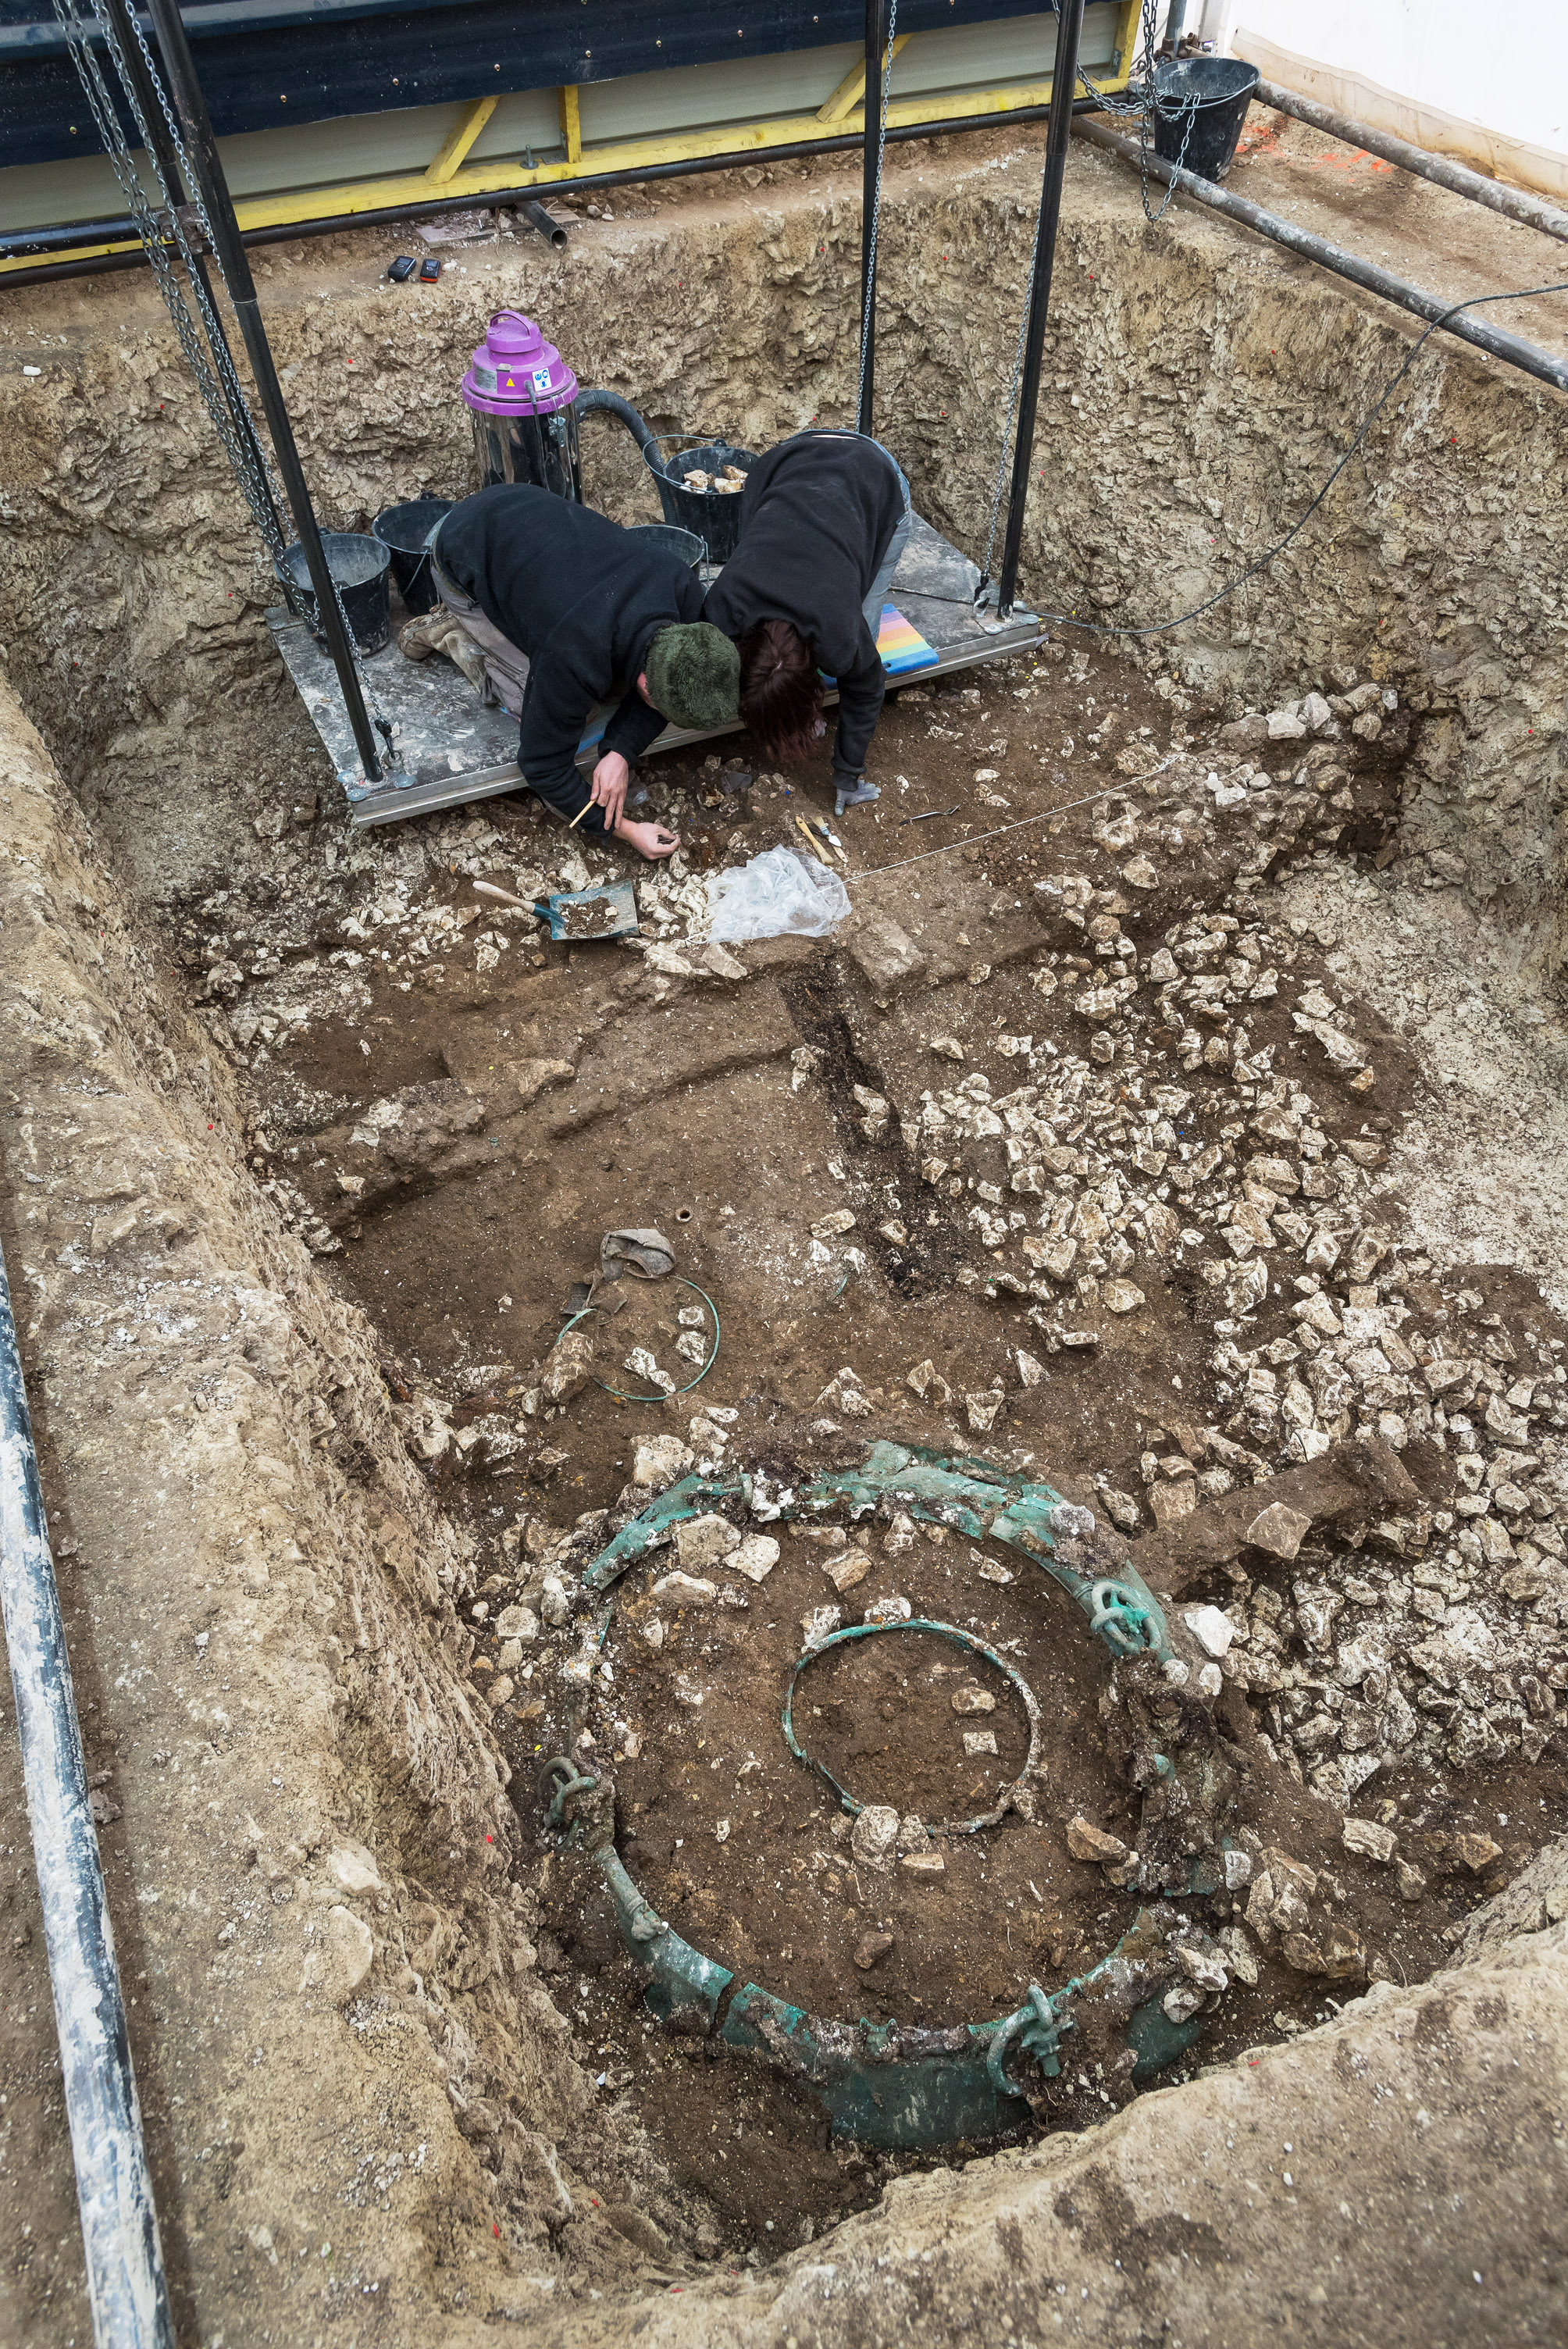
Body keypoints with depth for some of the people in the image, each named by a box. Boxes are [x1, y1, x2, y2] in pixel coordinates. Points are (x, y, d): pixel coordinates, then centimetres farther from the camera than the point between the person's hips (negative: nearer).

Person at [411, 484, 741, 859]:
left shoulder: (683, 586, -25)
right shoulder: (574, 662, -40)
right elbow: (542, 767, -26)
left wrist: (622, 751, -22)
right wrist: (624, 829, -24)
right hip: (462, 557, -6)